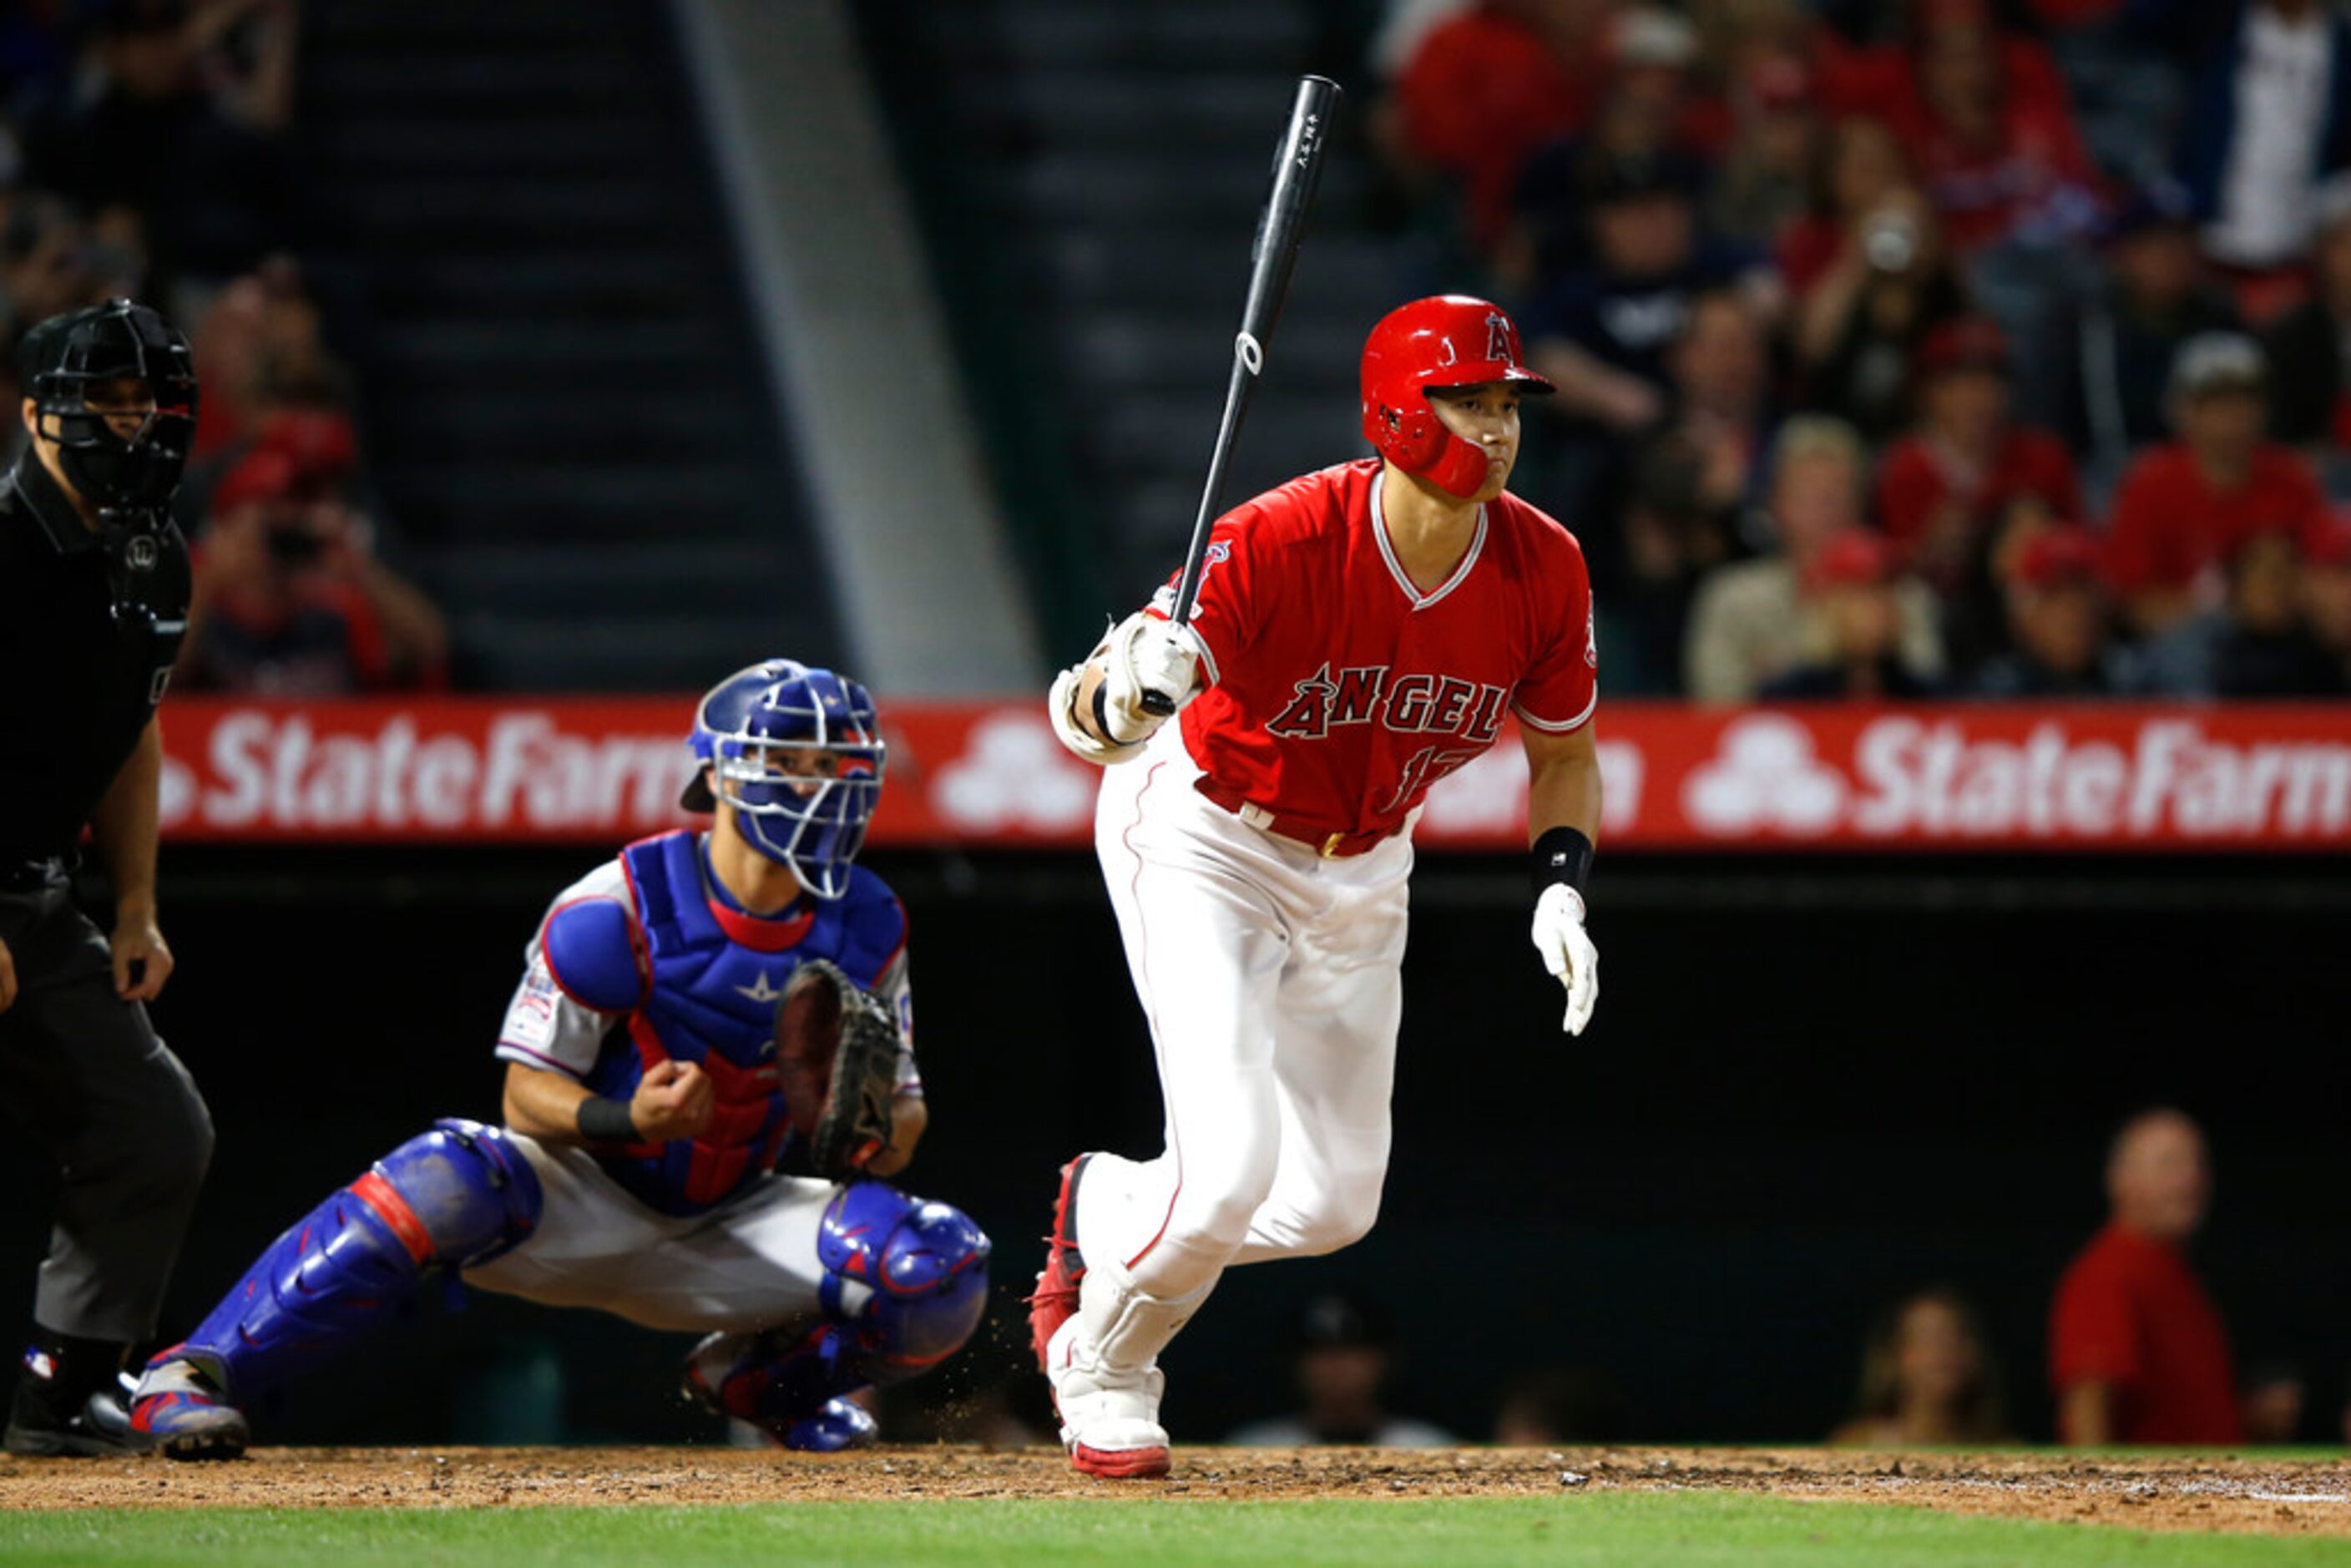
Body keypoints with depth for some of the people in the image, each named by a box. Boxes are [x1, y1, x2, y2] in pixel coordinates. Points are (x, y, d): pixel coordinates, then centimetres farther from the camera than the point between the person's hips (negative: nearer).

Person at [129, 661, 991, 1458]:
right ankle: (187, 1378, -29)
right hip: (589, 1205, -4)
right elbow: (528, 1095, -14)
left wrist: (878, 1133, -21)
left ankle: (765, 1375, 15)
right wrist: (629, 1119, -35)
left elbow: (903, 1112, 4)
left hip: (726, 1231, 4)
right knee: (453, 1177, -37)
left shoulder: (868, 927, -3)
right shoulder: (620, 909, -17)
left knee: (943, 1270, -18)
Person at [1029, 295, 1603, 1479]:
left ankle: (1106, 1212, 37)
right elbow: (1080, 716, -33)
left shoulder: (1543, 570, -16)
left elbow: (1564, 752, 4)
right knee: (1232, 1165, -19)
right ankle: (1105, 1372, 10)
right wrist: (1121, 695, -56)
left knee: (1334, 1204, 8)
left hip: (1361, 866, 6)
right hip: (1207, 837, -6)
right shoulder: (1281, 543, -31)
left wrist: (1561, 893, -12)